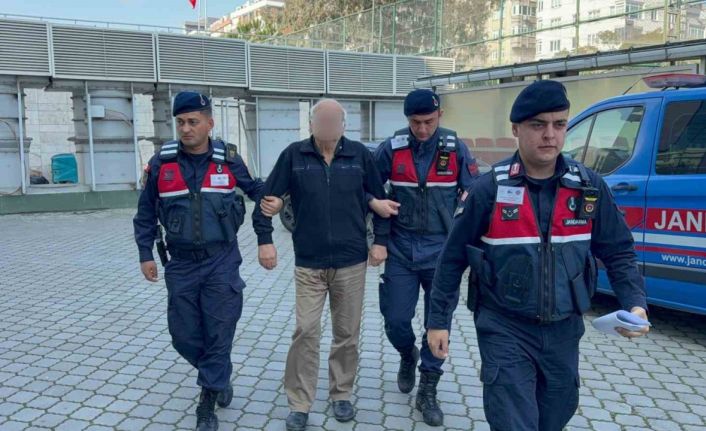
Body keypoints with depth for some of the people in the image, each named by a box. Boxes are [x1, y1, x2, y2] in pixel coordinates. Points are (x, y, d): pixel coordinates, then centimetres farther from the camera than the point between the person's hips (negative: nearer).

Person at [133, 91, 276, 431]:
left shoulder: (228, 159, -4)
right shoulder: (162, 162, -2)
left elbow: (259, 193, 8)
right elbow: (146, 212, 8)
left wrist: (265, 240, 4)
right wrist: (146, 254, 4)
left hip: (222, 263, -2)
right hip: (181, 265, 2)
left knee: (219, 335, 1)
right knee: (184, 336, 9)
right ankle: (218, 377, 38)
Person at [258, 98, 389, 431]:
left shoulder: (359, 154, -1)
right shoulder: (294, 155, -3)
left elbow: (379, 198, 6)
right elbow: (269, 198, 1)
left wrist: (380, 240, 2)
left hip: (351, 262, 1)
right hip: (308, 264, -1)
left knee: (347, 333, 11)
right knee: (305, 332, 0)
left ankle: (341, 394, 30)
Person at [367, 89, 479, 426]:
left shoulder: (455, 148, -3)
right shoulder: (391, 148, -4)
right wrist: (374, 203, -15)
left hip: (442, 251, 0)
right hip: (401, 250, 0)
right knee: (396, 321, 3)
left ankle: (428, 393, 22)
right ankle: (408, 355, 38)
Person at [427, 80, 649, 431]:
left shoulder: (589, 187, -2)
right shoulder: (489, 189, -11)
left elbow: (618, 253, 7)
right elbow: (453, 258, -4)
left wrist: (636, 303, -8)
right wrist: (439, 320, -3)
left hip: (563, 330, 4)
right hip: (505, 329, -4)